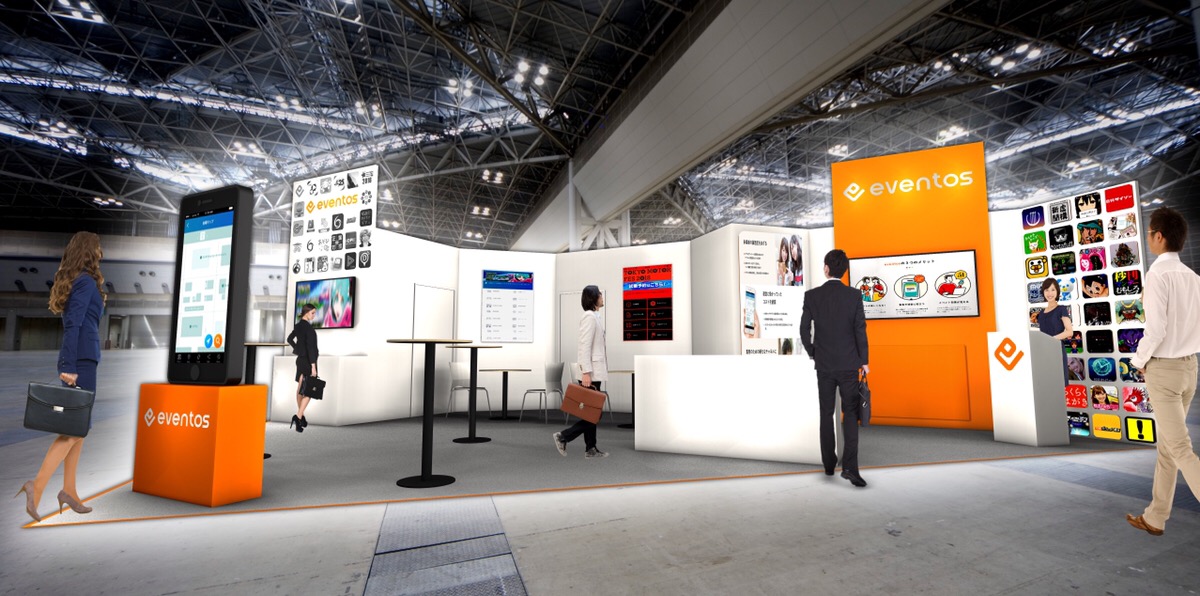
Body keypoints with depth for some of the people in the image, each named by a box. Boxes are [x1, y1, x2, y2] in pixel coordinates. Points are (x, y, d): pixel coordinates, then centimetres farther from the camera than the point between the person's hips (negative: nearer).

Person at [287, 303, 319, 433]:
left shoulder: (298, 325, 8)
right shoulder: (308, 327, -19)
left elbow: (290, 339, 24)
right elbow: (310, 347, -22)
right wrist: (313, 366, -22)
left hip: (300, 359, 9)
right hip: (308, 360, -9)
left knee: (300, 388, 15)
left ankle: (300, 417, 25)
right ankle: (298, 416, -14)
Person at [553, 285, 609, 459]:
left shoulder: (595, 317, 16)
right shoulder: (589, 317, -14)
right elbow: (585, 346, -20)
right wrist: (586, 373, -24)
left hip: (595, 371, 10)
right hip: (592, 371, -10)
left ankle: (591, 448, 16)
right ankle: (563, 436, 4)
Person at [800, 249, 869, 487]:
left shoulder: (812, 295, -5)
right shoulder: (854, 295, -6)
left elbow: (804, 330, -3)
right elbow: (860, 330, -5)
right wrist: (863, 361, 5)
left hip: (824, 365, 1)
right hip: (849, 364, -1)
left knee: (826, 414, 12)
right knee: (850, 414, 5)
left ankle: (829, 463, 20)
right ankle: (849, 466, -5)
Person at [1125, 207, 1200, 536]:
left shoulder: (1158, 275, -16)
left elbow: (1156, 329, -20)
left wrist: (1139, 360, -6)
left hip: (1163, 369, -8)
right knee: (1166, 445, 15)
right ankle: (1154, 518, 24)